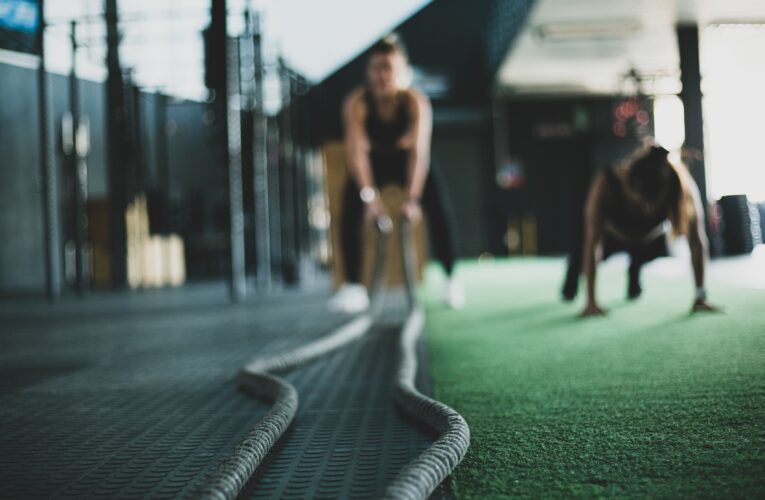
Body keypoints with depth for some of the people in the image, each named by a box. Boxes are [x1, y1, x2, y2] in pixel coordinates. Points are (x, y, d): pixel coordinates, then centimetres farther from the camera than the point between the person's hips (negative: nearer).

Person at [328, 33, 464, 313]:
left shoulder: (416, 101, -27)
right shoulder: (356, 102, -26)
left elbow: (419, 151, -34)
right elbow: (357, 151, -33)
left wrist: (412, 198, -44)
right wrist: (369, 196, -44)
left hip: (407, 160, 0)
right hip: (374, 162, 1)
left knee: (439, 207, -21)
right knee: (351, 210, -22)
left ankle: (450, 278, -6)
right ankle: (353, 286, -13)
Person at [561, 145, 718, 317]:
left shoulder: (682, 187, -38)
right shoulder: (606, 184, -43)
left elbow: (697, 241, -35)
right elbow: (592, 244, -43)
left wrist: (700, 296, -40)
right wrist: (591, 301, -46)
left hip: (650, 239, 2)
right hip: (611, 233, -2)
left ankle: (634, 280, 26)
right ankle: (571, 281, 22)